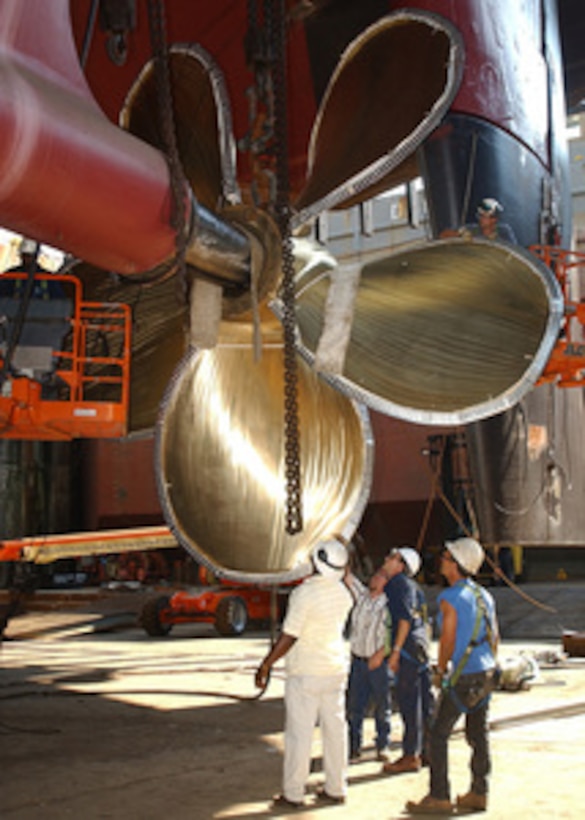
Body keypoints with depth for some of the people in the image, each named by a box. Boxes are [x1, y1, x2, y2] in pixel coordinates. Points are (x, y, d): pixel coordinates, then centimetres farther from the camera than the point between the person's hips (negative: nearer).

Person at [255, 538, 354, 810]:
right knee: (335, 729, 12)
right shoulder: (343, 593, 1)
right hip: (336, 669, 7)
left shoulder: (304, 592, -19)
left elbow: (289, 636, -19)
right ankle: (336, 788, 19)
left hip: (305, 673, -7)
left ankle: (293, 794, 6)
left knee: (299, 732, 0)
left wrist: (266, 665, -11)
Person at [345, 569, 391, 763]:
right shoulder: (362, 596, 7)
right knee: (354, 705, 4)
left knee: (382, 707, 6)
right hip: (358, 660, 4)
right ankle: (354, 747, 11)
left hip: (379, 662, -4)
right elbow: (349, 578, 8)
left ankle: (382, 747, 19)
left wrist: (380, 654, -18)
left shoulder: (388, 604, -8)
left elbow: (393, 634, -10)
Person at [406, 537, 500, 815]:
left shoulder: (450, 598, -15)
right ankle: (479, 794, 18)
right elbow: (494, 637, 14)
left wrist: (441, 670, 0)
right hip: (486, 673, 8)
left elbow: (448, 640, -14)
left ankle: (439, 797, 1)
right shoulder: (484, 595, 9)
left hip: (463, 677, -8)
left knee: (438, 734, 0)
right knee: (478, 733, 14)